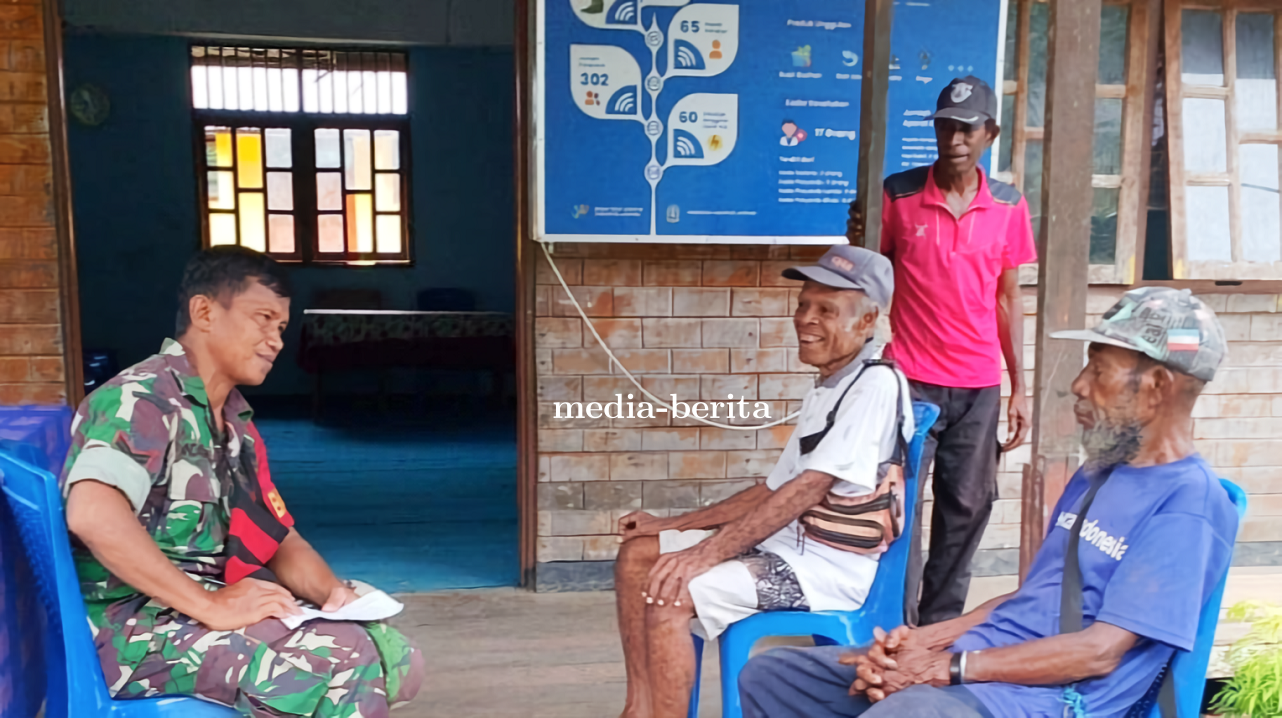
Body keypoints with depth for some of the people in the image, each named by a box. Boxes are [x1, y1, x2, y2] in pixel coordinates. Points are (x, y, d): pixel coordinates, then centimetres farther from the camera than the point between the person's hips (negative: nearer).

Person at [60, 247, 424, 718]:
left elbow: (280, 541, 15)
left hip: (203, 610, 9)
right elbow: (93, 515, -30)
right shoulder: (144, 398, -12)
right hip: (137, 626, -9)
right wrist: (209, 606, -27)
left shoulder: (236, 424, 15)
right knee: (348, 662, -25)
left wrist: (332, 591, -5)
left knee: (397, 661, 2)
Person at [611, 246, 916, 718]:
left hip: (832, 567, -10)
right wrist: (671, 526, 12)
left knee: (670, 595, -24)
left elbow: (808, 489, -24)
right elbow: (775, 490, 16)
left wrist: (705, 554, -25)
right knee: (637, 555, 6)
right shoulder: (826, 390, 13)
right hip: (787, 543, 10)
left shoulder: (875, 384, -16)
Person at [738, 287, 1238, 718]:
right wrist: (923, 640, 2)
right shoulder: (1094, 477, 18)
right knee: (767, 677, 2)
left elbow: (1100, 652, -16)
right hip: (980, 660, 9)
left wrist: (948, 666, -16)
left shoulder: (1189, 501, -10)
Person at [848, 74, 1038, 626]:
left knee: (966, 507, 7)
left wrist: (1019, 388, 8)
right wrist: (858, 244, -18)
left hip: (980, 386, 3)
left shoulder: (1009, 206, 5)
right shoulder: (899, 194, -2)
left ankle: (941, 623, 22)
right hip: (911, 380, -2)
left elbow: (1008, 299, 10)